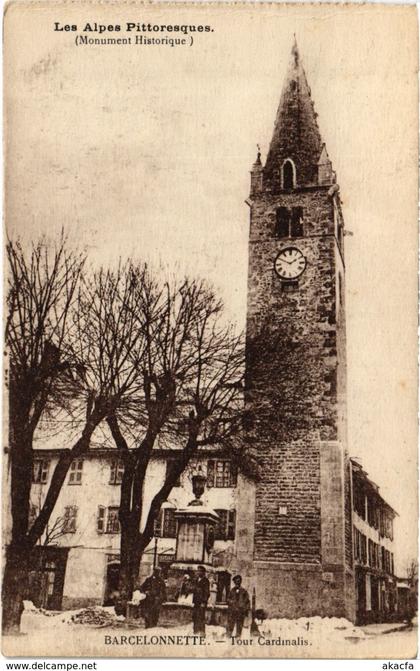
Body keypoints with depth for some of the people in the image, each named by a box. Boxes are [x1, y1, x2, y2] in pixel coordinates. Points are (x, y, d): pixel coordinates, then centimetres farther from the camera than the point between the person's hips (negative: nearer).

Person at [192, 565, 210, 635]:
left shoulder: (205, 581, -6)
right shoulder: (196, 580, 16)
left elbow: (207, 592, -10)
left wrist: (204, 602, -14)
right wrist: (193, 601, 15)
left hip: (202, 602, -7)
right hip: (196, 602, 7)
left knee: (201, 617, -8)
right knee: (194, 616, 5)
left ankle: (202, 632, -2)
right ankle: (196, 631, 14)